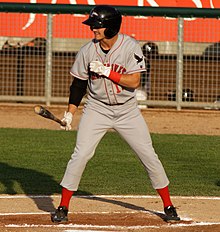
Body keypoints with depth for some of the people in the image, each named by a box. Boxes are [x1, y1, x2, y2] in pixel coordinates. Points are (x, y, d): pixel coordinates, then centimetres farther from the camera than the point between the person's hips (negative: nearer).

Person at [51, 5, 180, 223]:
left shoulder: (130, 47, -14)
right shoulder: (88, 50, -7)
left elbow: (134, 82, -19)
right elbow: (79, 83, 3)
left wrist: (106, 71, -26)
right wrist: (70, 112, -1)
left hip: (127, 111, 0)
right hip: (97, 109, 1)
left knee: (148, 155, 1)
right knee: (80, 154, -13)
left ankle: (168, 205, 16)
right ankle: (63, 207, -3)